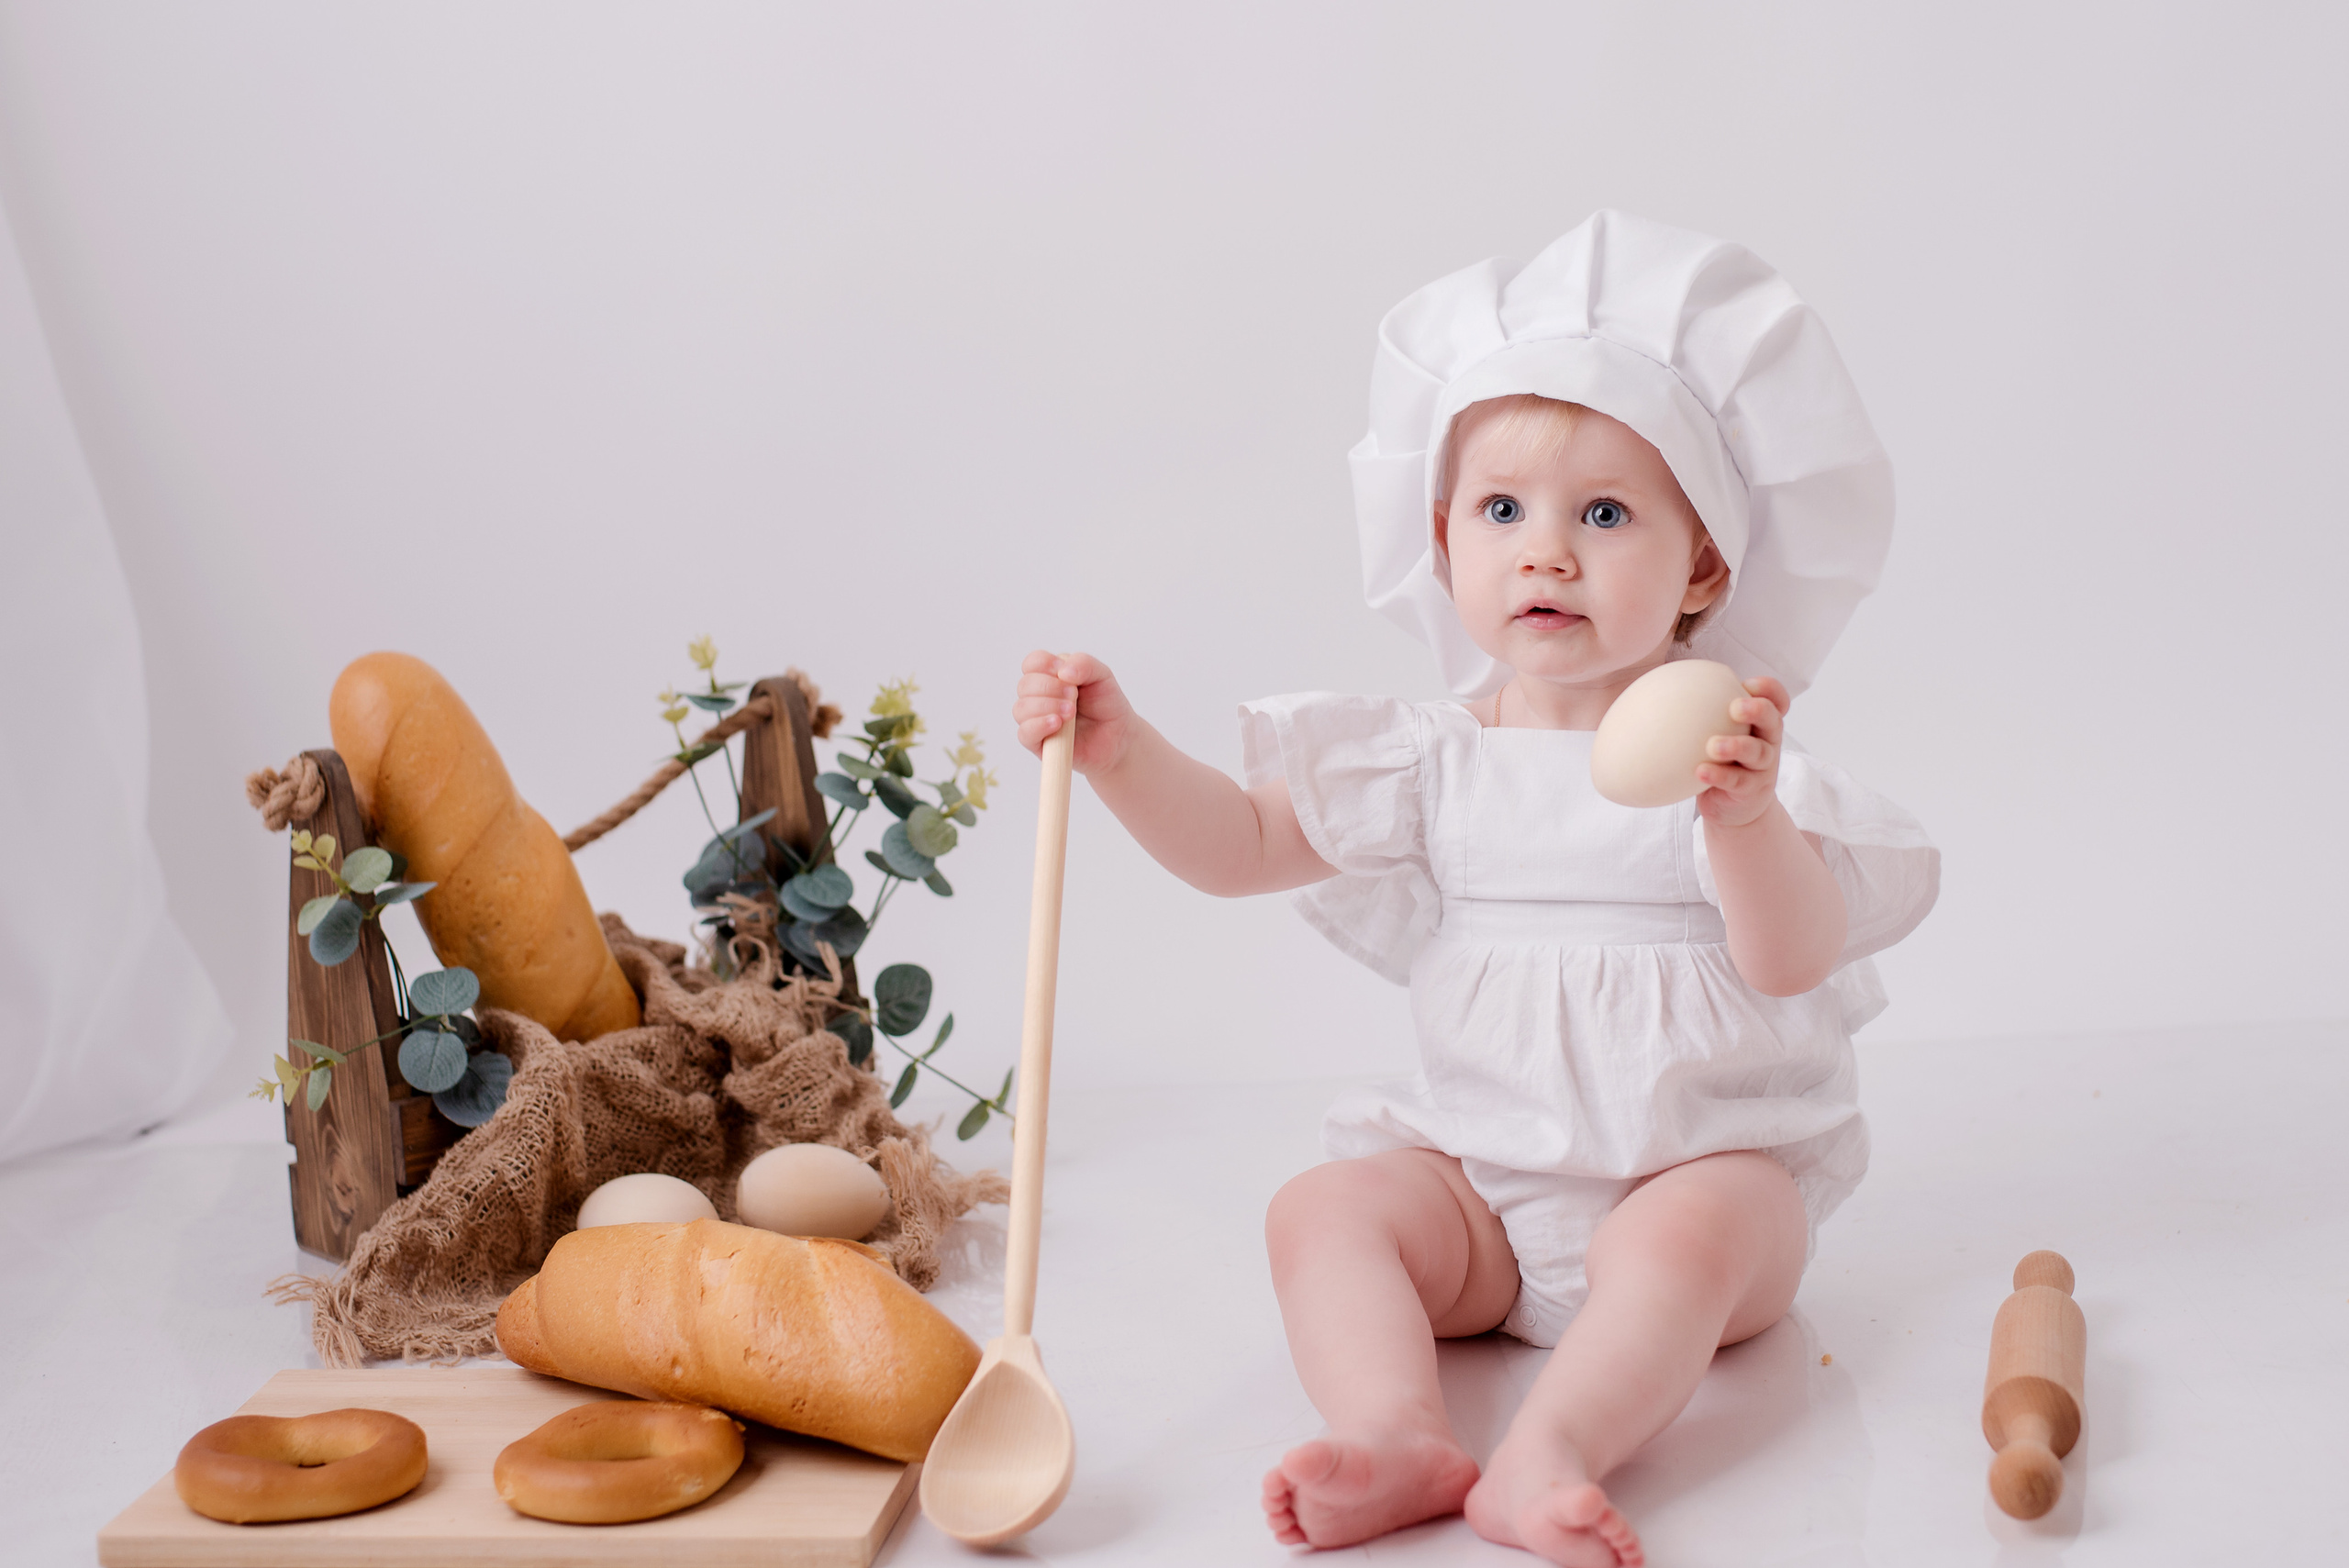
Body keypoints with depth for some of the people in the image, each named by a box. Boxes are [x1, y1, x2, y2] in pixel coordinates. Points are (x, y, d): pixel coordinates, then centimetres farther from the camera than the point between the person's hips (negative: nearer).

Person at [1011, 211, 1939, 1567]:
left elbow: (1792, 963, -17)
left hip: (1708, 1164, -3)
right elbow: (1241, 846, 7)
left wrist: (1745, 815, -36)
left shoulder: (1727, 750, -6)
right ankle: (1401, 1440, -39)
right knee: (1324, 1208, -20)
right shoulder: (1436, 763, 5)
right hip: (1482, 1173, 3)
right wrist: (1120, 749, -10)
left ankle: (1548, 1456, -45)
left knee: (1681, 1240, -34)